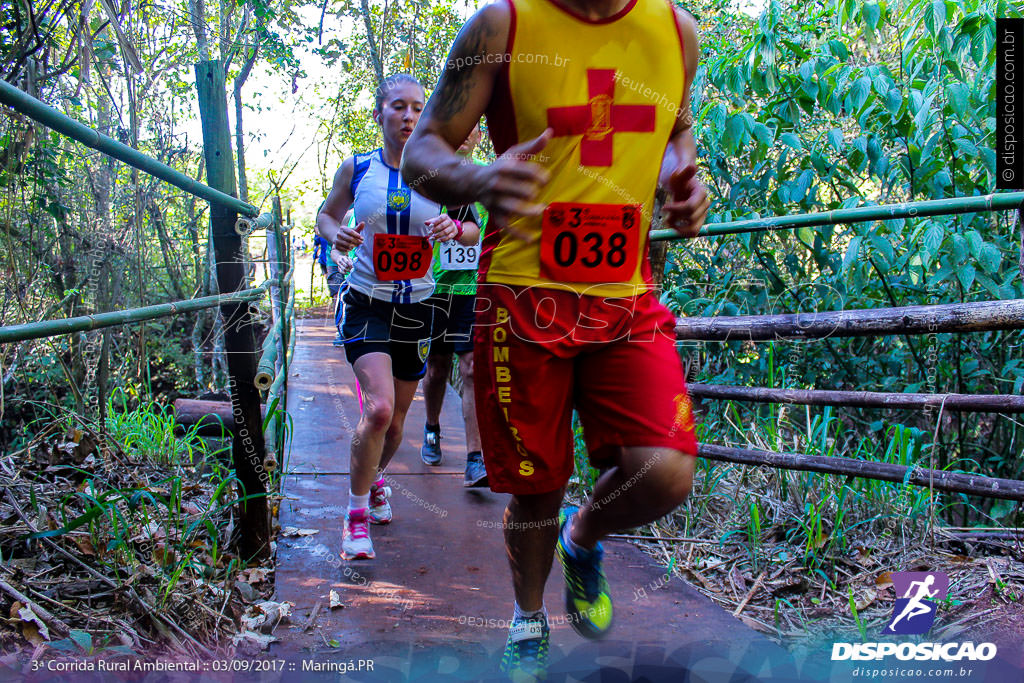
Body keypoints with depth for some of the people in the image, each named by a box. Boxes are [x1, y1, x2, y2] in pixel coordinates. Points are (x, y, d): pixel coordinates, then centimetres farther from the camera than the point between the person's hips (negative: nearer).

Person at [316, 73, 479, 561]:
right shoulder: (356, 169, -3)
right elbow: (326, 214, 12)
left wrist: (453, 228, -18)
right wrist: (336, 234, -12)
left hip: (416, 306, 2)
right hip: (366, 303, -2)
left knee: (396, 417, 13)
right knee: (379, 409, -21)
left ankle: (375, 479, 46)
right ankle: (357, 512, 0)